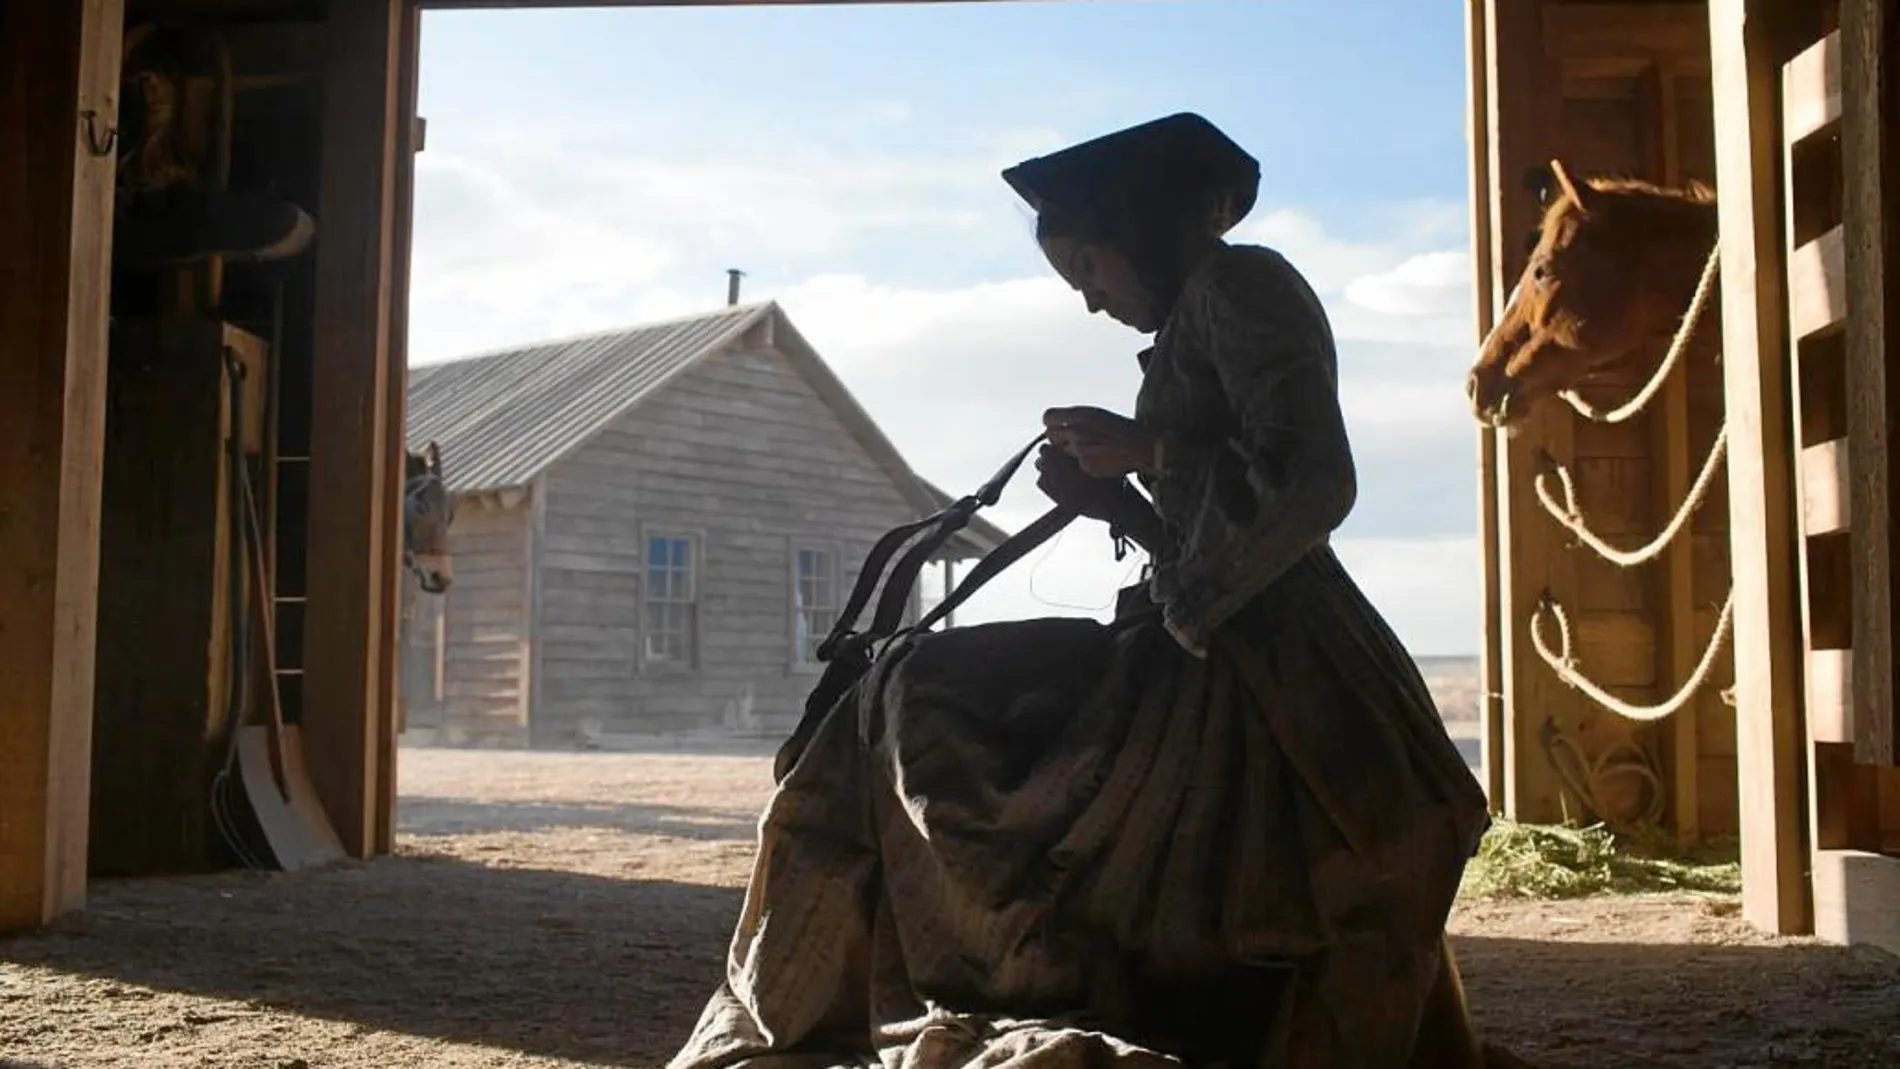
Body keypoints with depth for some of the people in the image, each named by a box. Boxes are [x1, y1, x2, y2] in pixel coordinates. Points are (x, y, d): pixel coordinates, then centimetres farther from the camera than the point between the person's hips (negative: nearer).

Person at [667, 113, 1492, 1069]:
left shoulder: (1237, 284, -6)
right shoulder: (1203, 319, 23)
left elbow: (1313, 484, -20)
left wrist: (1146, 448, -12)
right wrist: (1111, 499, 8)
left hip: (1251, 672, -10)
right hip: (1223, 659, 10)